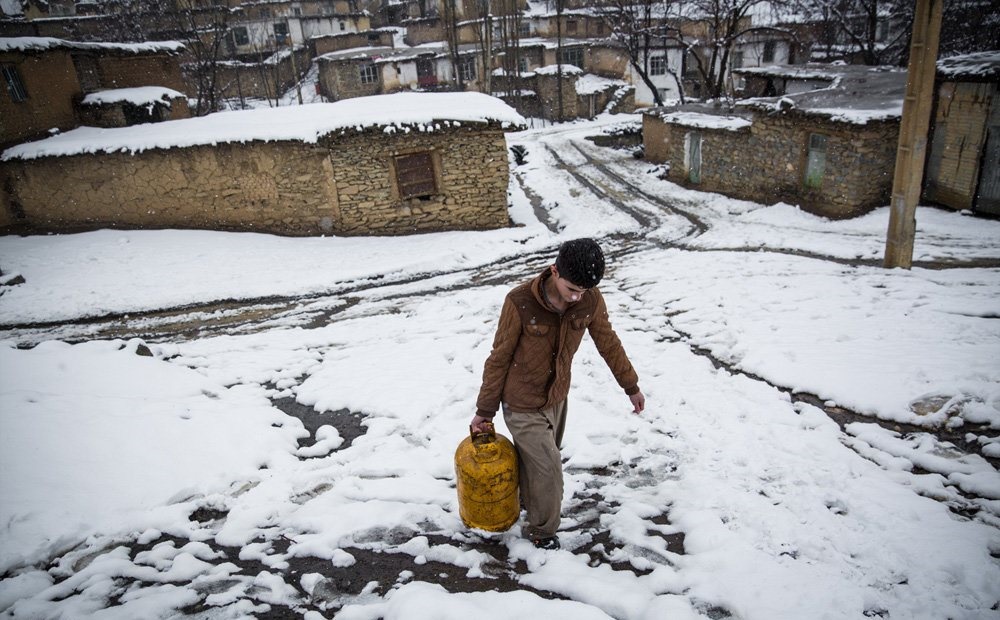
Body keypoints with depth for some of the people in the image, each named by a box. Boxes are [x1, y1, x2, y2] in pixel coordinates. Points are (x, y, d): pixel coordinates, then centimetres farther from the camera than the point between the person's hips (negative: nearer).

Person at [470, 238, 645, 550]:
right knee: (548, 469, 1)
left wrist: (631, 385, 13)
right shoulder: (520, 302, -28)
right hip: (522, 405, -4)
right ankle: (542, 530, 28)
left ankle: (530, 504, 52)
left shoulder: (591, 300, -15)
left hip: (557, 397, 5)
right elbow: (499, 358, -16)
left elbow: (608, 342, 3)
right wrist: (485, 409, -7)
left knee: (537, 461, 23)